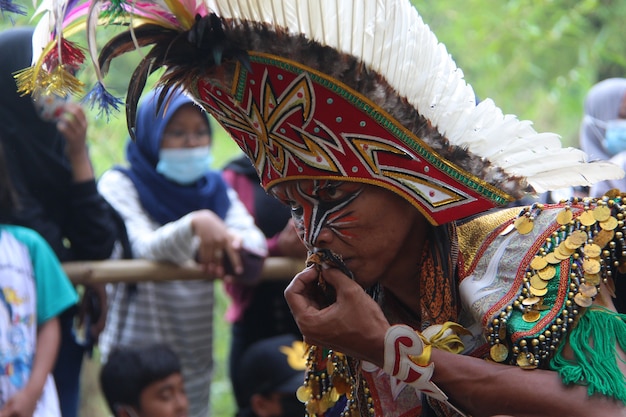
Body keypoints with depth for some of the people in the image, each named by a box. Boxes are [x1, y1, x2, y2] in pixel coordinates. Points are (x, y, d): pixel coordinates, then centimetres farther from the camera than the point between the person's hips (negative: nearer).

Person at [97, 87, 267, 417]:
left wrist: (236, 243, -33)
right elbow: (143, 248, -23)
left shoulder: (215, 188, 8)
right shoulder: (121, 184, -6)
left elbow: (255, 240, -9)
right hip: (137, 354, -5)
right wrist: (194, 224, -42)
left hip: (196, 354, 5)